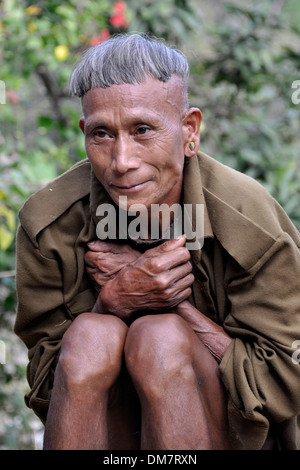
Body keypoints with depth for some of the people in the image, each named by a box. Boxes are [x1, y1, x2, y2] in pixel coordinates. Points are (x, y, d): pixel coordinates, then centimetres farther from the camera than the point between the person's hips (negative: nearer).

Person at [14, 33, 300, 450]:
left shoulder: (252, 224, -16)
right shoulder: (48, 225, -11)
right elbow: (47, 385, -7)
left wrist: (174, 303, -20)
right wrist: (114, 302, -26)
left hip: (232, 433, -1)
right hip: (109, 435, 2)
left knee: (161, 337, -29)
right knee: (89, 335, -28)